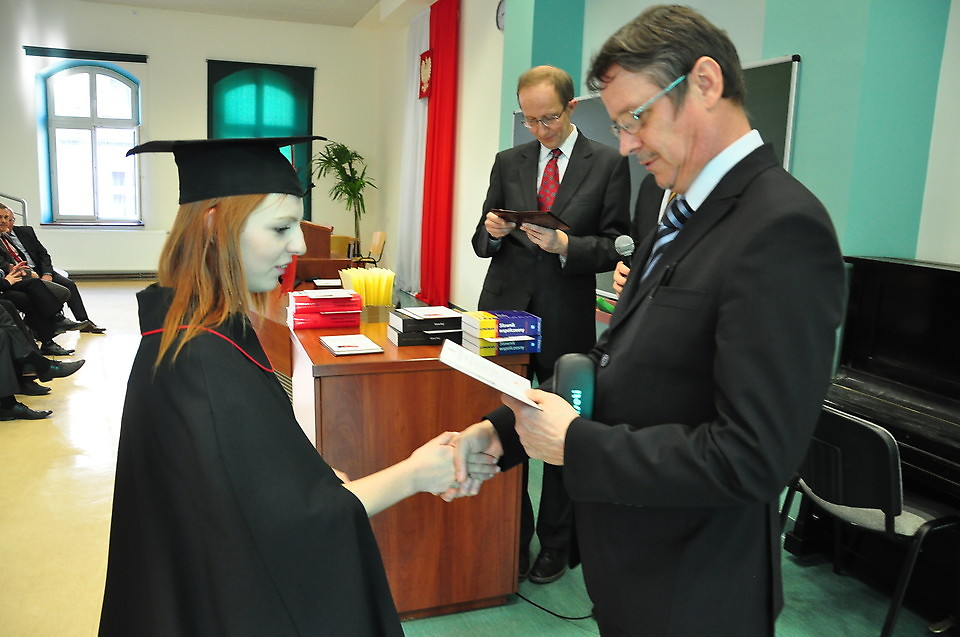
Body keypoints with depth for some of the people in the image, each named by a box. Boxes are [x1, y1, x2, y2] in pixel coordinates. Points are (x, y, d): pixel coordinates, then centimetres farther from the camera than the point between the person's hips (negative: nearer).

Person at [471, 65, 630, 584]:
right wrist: (492, 232, -10)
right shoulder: (508, 162, 10)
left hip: (568, 321, -2)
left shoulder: (608, 164, 1)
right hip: (507, 310, 3)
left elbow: (616, 247, -3)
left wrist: (565, 245, -20)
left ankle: (555, 546, 26)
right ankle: (512, 540, 26)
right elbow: (482, 242, 12)